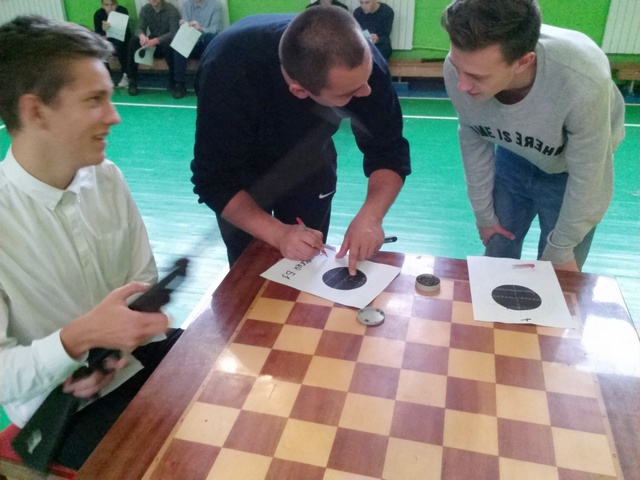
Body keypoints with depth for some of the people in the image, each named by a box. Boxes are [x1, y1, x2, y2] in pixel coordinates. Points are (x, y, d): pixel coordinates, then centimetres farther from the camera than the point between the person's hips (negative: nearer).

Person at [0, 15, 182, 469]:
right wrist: (78, 338, -32)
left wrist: (120, 346, -14)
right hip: (60, 409, -5)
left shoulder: (107, 178, -6)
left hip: (134, 359, 5)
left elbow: (145, 279, 3)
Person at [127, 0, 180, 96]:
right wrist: (142, 35, -33)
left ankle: (174, 81, -27)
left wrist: (156, 40, -39)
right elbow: (140, 28, -7)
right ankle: (132, 81, -20)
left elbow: (174, 33, -24)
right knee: (133, 41, -23)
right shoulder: (145, 9, 0)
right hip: (152, 43, 4)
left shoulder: (171, 10, -13)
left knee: (168, 45, -38)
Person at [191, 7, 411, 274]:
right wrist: (278, 233, -42)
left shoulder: (362, 59, -33)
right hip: (240, 167, -2)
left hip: (308, 158, 2)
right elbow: (214, 181, -30)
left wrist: (370, 216, -41)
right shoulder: (229, 73, -39)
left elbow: (388, 151, -24)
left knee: (308, 265, 9)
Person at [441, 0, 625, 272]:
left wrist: (561, 250, -11)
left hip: (571, 172, -2)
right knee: (497, 255, 14)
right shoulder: (460, 67, -30)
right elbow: (473, 140, -12)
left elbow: (587, 178, -24)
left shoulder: (583, 82, -40)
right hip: (513, 159, 3)